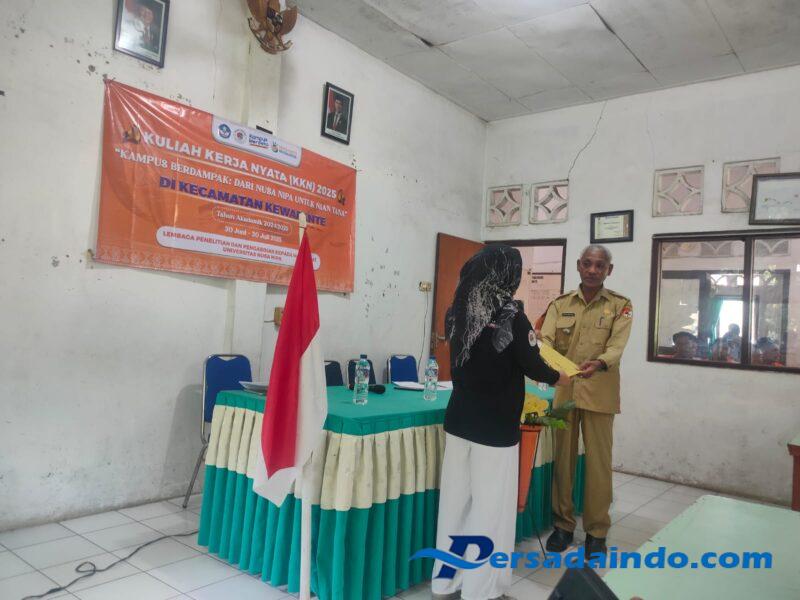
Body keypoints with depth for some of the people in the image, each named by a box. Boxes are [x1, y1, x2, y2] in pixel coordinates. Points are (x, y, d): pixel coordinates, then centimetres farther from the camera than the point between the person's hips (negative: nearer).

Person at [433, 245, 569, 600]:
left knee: (455, 501, 15)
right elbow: (533, 367, -10)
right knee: (490, 509, 7)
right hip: (495, 428, -6)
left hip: (458, 422, 6)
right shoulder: (511, 315, -15)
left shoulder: (458, 311, 1)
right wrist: (560, 378, 11)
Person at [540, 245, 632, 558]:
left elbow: (617, 346, -12)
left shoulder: (620, 305, 1)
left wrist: (599, 363, -34)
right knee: (563, 458, 9)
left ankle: (597, 531, 19)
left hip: (599, 394, -2)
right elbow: (545, 339, -5)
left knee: (598, 462, 4)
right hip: (563, 391, 2)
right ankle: (563, 524, 24)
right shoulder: (560, 304, 7)